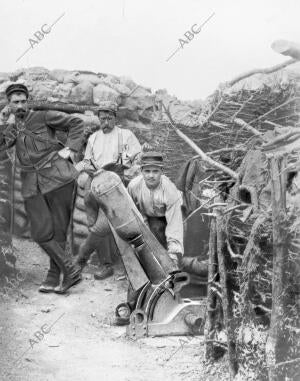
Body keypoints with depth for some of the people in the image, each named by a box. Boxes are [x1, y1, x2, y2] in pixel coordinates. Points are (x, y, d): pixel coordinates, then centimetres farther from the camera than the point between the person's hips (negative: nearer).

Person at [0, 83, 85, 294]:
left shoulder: (44, 117, 5)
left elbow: (76, 123, 6)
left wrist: (70, 148, -4)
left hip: (57, 177, -4)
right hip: (32, 185, 4)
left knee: (58, 230, 1)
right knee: (41, 233, -7)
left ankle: (54, 277, 12)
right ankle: (70, 269, 3)